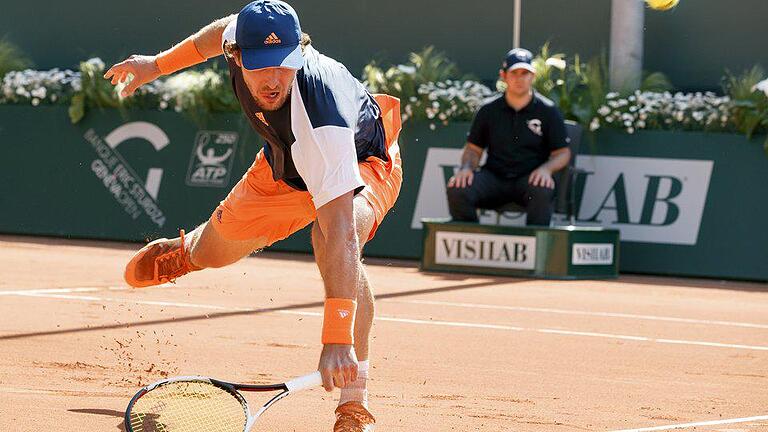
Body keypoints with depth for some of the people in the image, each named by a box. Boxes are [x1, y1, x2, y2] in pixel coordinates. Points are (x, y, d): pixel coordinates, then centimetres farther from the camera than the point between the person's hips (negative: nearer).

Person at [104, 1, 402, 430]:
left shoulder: (323, 125, -47)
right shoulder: (242, 35, -31)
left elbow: (340, 229, -54)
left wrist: (338, 337, -62)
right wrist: (159, 64, 9)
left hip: (362, 165, -6)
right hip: (283, 164, 6)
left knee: (333, 240, -39)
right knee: (211, 253, 21)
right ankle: (184, 251, 63)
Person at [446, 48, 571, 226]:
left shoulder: (548, 111, 5)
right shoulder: (489, 110, 11)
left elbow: (563, 153, 7)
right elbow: (474, 149, 16)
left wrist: (546, 168, -15)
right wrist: (466, 167, -6)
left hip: (529, 178, -2)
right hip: (494, 176, 2)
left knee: (543, 192, -38)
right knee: (457, 190, -25)